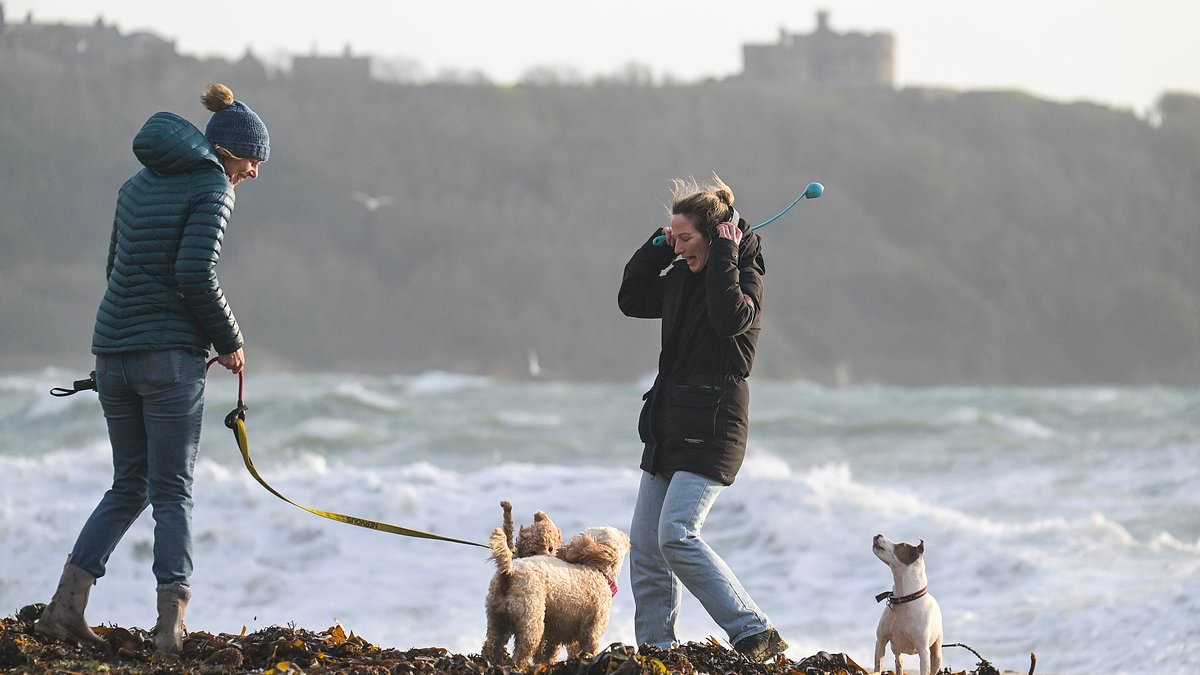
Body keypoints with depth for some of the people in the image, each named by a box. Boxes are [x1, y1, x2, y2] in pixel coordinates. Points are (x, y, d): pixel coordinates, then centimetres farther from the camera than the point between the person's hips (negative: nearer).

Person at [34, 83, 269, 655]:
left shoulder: (139, 184, 17)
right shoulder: (212, 187, -7)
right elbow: (196, 272, -18)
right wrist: (228, 341, -6)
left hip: (113, 351, 7)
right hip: (170, 355, -7)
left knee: (129, 486, 14)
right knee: (172, 490, -2)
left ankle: (65, 606, 4)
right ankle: (171, 623, -9)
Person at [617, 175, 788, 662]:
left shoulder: (745, 277, -9)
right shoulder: (682, 277, 14)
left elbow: (729, 317, -29)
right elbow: (631, 300, 23)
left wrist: (722, 254, -20)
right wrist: (657, 248, 12)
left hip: (712, 426, -9)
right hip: (670, 425, 9)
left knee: (676, 535, -20)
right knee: (645, 545, 5)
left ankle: (755, 634, -17)